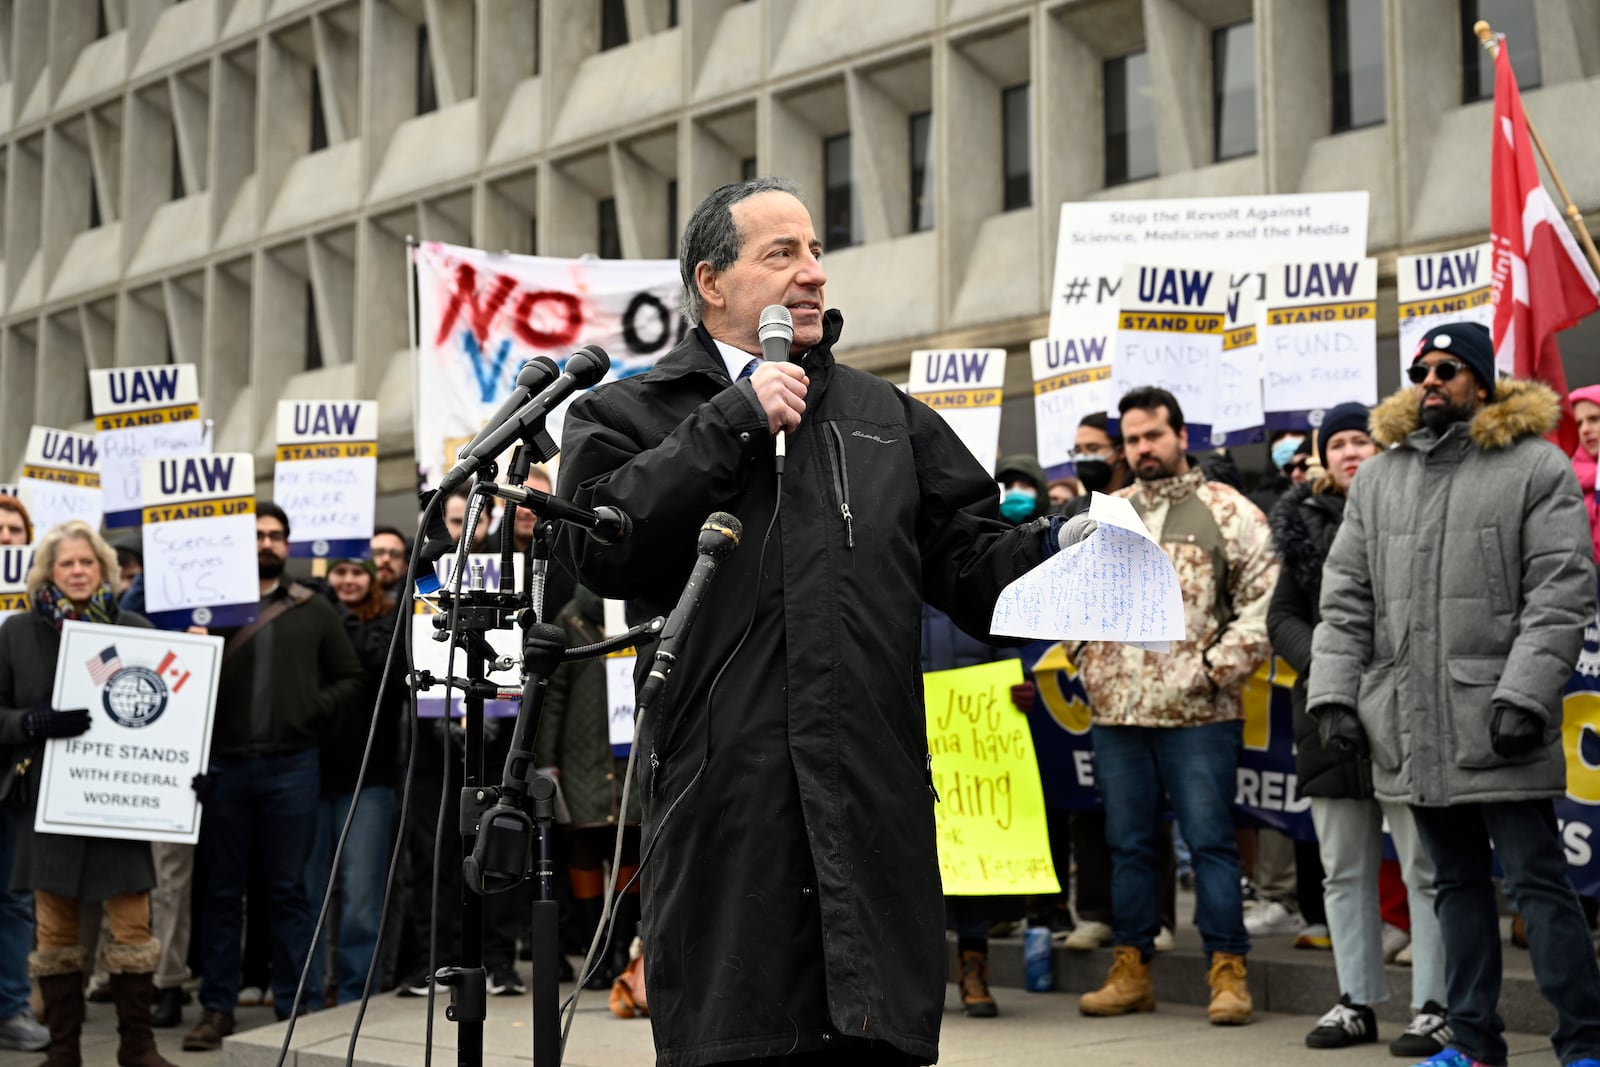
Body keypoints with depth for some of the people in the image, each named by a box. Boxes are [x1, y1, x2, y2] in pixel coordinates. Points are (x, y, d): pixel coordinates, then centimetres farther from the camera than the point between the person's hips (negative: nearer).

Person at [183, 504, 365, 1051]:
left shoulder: (315, 611, 10)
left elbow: (351, 678, 11)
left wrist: (314, 711, -3)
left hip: (291, 766, 0)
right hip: (223, 764, 0)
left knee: (288, 890, 5)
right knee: (221, 890, 7)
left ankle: (293, 1006, 11)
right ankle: (217, 1007, 14)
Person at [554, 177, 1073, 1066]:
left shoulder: (885, 415, 22)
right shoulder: (629, 414, 11)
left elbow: (966, 555, 17)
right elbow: (600, 547, -8)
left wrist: (1052, 548, -4)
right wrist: (734, 422, -7)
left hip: (876, 802, 3)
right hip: (725, 807, -3)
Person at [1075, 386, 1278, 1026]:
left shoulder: (1228, 512, 0)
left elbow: (1264, 599, -5)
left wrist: (1218, 667, -12)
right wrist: (1089, 666, 5)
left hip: (1197, 712, -5)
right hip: (1115, 710, 5)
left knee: (1210, 840, -2)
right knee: (1127, 842, 10)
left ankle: (1228, 972, 4)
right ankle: (1130, 970, 18)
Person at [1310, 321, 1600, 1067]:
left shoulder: (1536, 467, -2)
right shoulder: (1378, 476, 14)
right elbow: (1346, 597, 13)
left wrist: (1524, 695, -17)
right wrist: (1334, 691, 3)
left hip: (1498, 726, -5)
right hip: (1411, 727, 5)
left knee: (1537, 880, -3)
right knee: (1456, 883, 13)